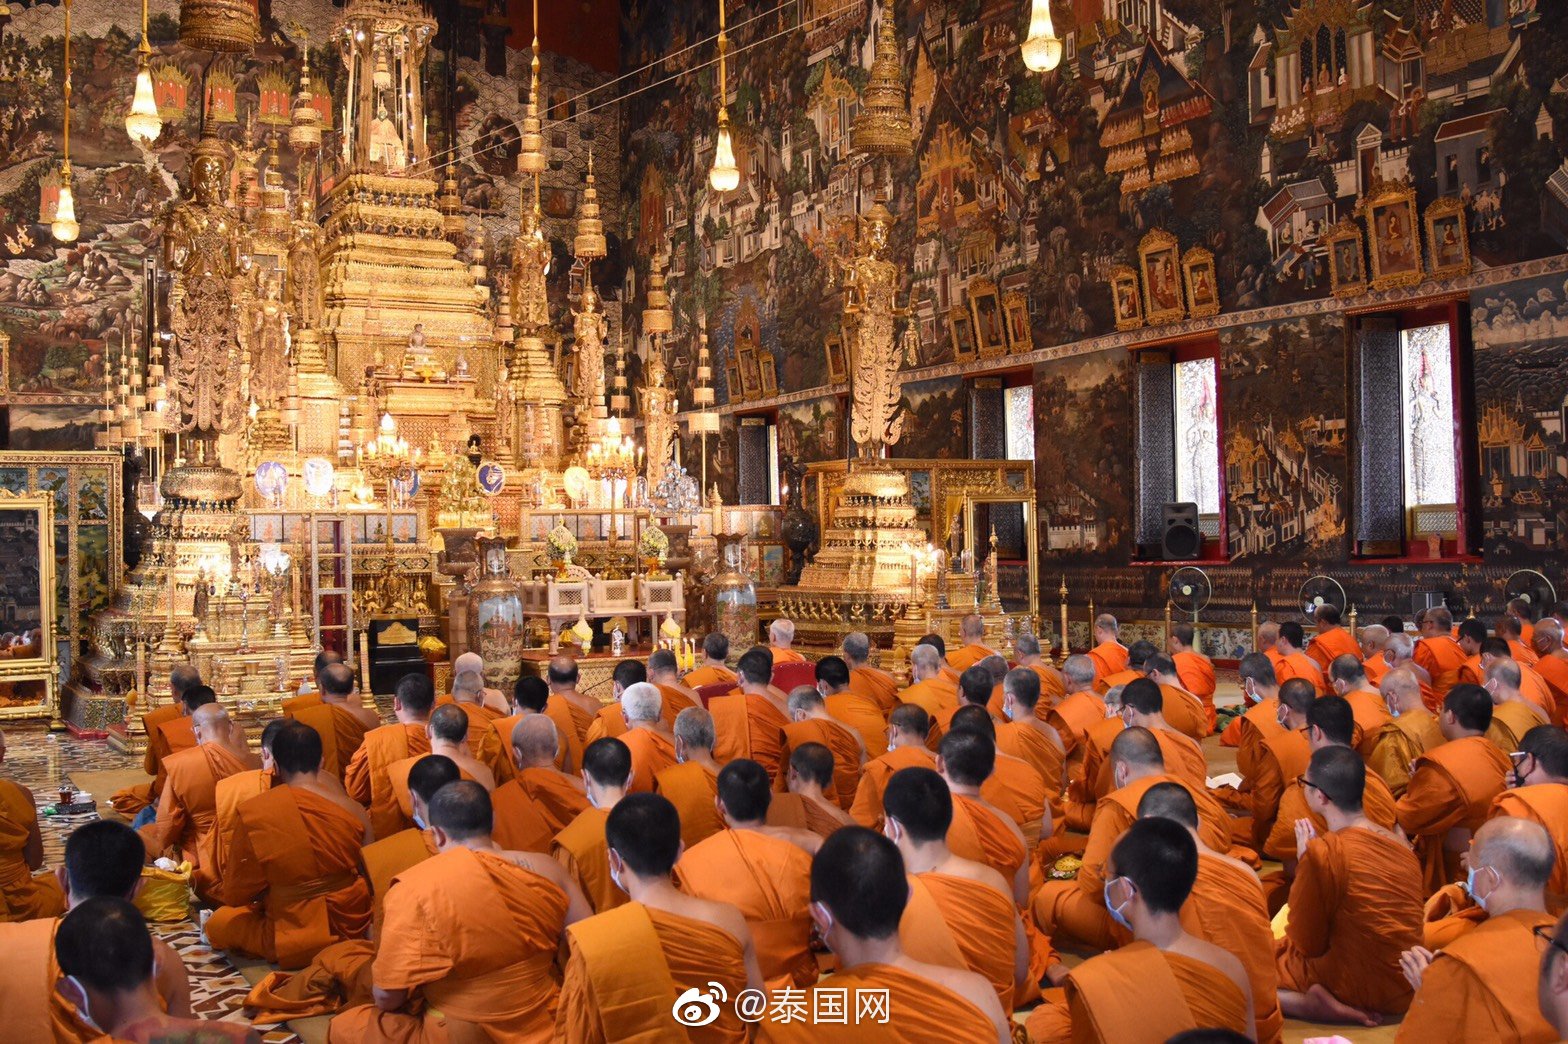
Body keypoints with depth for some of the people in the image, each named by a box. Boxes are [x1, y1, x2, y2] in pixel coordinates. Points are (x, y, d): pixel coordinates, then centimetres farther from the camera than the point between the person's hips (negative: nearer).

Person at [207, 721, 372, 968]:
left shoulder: (252, 814, -16)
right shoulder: (354, 811, -10)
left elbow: (235, 895, -5)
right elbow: (369, 877, 5)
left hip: (294, 942, -3)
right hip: (354, 928, 3)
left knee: (218, 922, 21)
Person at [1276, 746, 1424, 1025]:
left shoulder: (1322, 852, -22)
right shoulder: (1401, 845, 0)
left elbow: (1308, 944, -11)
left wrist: (1302, 860, -6)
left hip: (1358, 988, -8)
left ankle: (1313, 1006, -12)